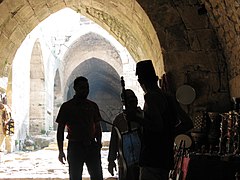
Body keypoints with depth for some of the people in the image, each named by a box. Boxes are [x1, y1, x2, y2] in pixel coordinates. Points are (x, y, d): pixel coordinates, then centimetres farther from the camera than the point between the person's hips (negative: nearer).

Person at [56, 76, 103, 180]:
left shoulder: (93, 106, 12)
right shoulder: (67, 106, 1)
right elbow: (60, 129, 1)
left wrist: (98, 144, 4)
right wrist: (61, 151, -6)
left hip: (92, 146, 3)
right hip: (75, 147, -3)